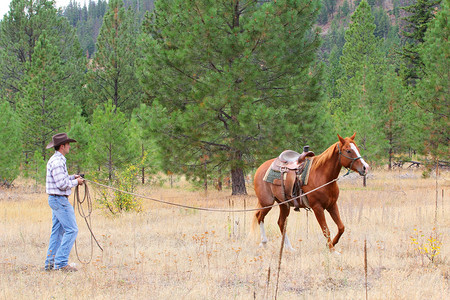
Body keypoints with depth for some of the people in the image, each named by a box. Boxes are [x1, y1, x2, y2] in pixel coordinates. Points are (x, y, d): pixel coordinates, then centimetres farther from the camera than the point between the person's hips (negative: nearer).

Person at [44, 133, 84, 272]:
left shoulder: (57, 160, 15)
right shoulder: (57, 161, -18)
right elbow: (61, 184, -22)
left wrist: (73, 177, 12)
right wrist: (75, 182, -7)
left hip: (56, 200, 11)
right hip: (60, 199, -11)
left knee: (57, 231, 11)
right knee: (71, 230, -11)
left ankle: (50, 263, 12)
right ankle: (61, 262, -12)